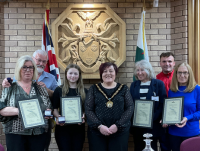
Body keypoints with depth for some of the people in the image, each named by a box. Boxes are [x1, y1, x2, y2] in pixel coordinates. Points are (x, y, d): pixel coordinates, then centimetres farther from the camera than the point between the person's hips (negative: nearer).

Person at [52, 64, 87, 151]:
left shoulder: (84, 91, 8)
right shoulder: (59, 90, 3)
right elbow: (54, 109, 4)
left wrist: (84, 116, -11)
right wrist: (58, 117, -15)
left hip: (79, 127, 2)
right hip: (62, 127, -1)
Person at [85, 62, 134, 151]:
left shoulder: (123, 88, 7)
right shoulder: (94, 89, 6)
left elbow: (130, 108, 0)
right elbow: (88, 110, 0)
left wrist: (118, 125, -11)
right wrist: (99, 126, -13)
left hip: (120, 131, 0)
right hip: (97, 131, 0)